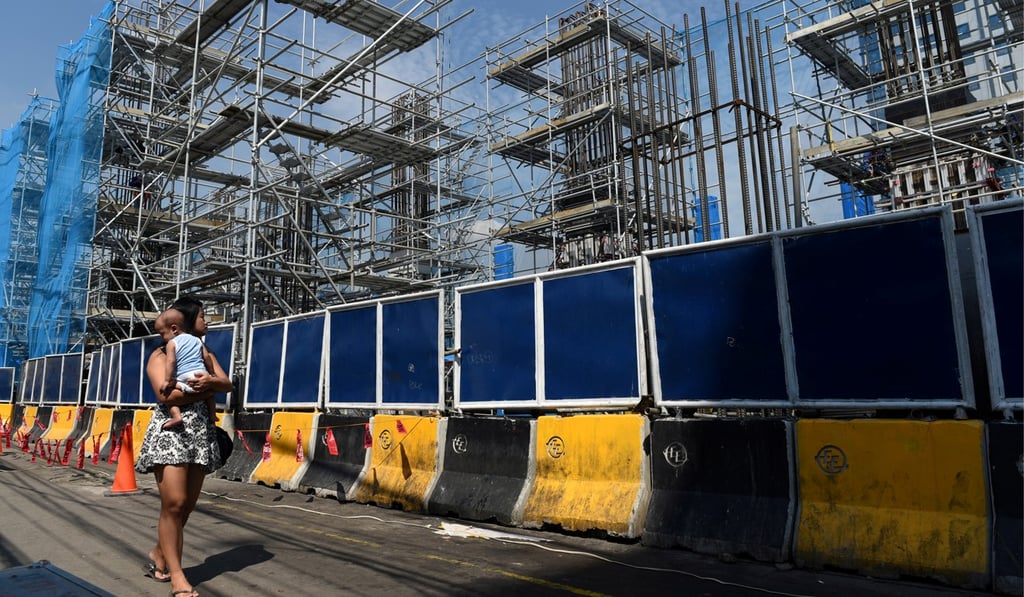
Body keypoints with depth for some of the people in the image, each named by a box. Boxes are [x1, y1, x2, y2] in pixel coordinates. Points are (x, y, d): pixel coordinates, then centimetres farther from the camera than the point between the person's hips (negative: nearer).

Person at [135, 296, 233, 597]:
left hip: (201, 433, 6)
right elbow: (165, 394, -14)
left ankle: (159, 554, 31)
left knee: (187, 505, 8)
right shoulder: (160, 355, 1)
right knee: (174, 503, -10)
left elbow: (227, 384, 6)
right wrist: (205, 391, -7)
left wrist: (211, 381, -15)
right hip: (170, 433, -6)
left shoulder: (204, 353, 18)